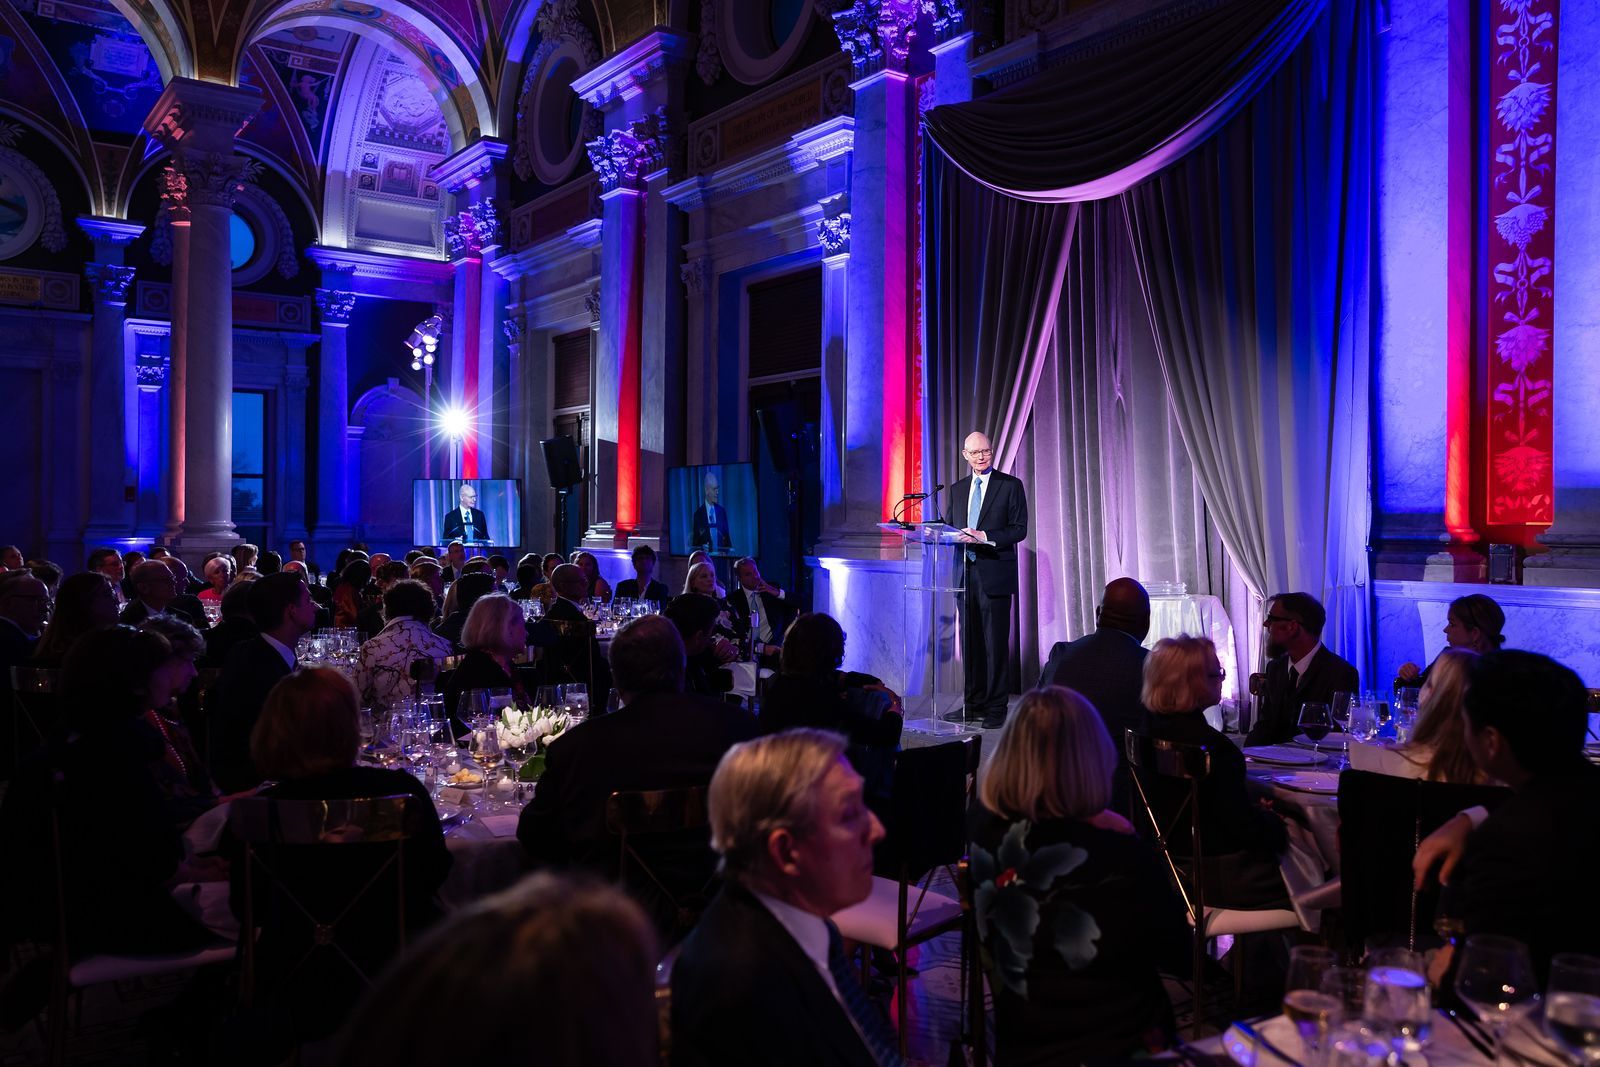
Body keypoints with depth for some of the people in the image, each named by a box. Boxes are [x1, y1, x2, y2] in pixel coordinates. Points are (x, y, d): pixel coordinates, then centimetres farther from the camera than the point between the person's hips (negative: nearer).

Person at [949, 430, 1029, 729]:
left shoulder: (1010, 485, 1)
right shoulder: (957, 489, 16)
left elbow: (1019, 529, -5)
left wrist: (984, 537, -17)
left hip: (995, 574, -5)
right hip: (965, 575, 5)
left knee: (995, 642, -4)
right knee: (970, 642, 7)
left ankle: (995, 708, 2)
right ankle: (974, 703, 15)